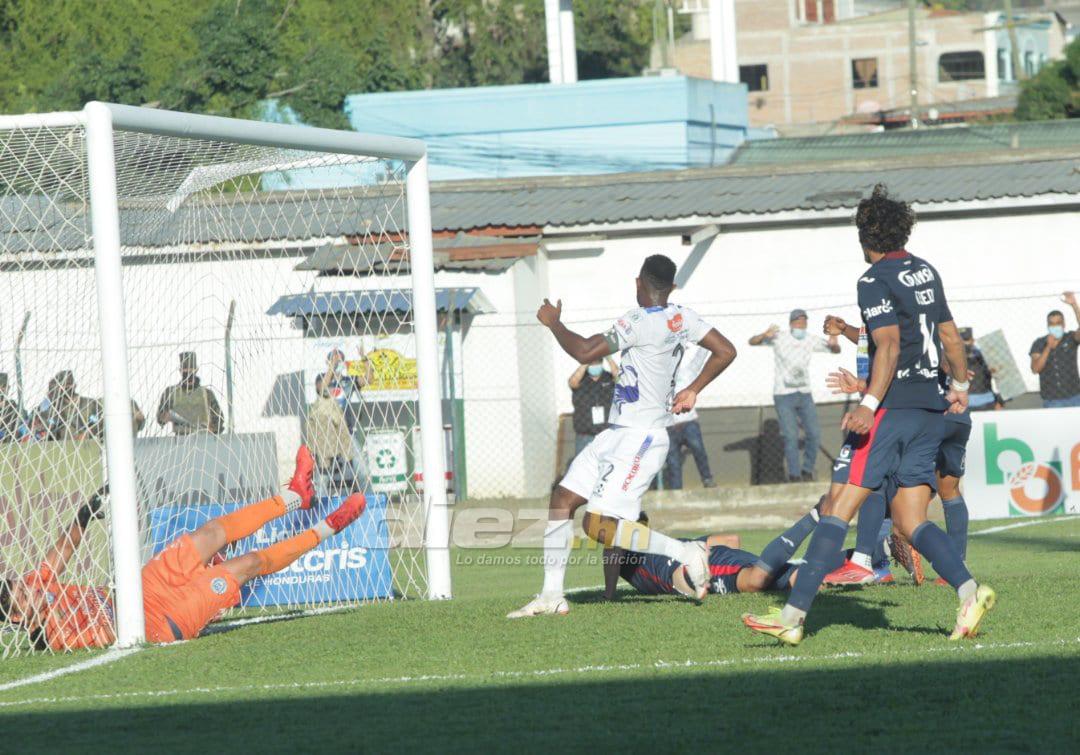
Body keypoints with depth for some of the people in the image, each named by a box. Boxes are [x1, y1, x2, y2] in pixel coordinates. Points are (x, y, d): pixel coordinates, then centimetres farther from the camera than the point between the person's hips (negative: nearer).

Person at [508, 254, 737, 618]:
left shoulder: (641, 322, -19)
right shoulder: (683, 318, 6)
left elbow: (585, 352, -19)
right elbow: (725, 351, 12)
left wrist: (553, 322, -2)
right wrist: (692, 391, 21)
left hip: (638, 440, -10)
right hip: (616, 435, 10)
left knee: (599, 526, -14)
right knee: (561, 501, 8)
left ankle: (686, 552, -8)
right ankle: (552, 596, 9)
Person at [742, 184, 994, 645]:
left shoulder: (875, 281, -8)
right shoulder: (926, 272, 15)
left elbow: (889, 345, -19)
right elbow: (950, 336, 23)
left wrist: (870, 404, -26)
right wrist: (959, 387, 38)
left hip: (893, 409, -8)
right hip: (931, 411, 8)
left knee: (840, 507, -8)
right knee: (909, 520, 6)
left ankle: (794, 615, -11)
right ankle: (970, 593, -15)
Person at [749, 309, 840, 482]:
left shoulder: (811, 341, 0)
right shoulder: (779, 337, -10)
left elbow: (836, 350, 5)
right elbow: (752, 341, -15)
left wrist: (834, 343, -20)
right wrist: (765, 335, -37)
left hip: (804, 395, 4)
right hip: (783, 396, -4)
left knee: (814, 435, -1)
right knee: (791, 437, -9)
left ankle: (807, 470, 17)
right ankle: (794, 475, 1)